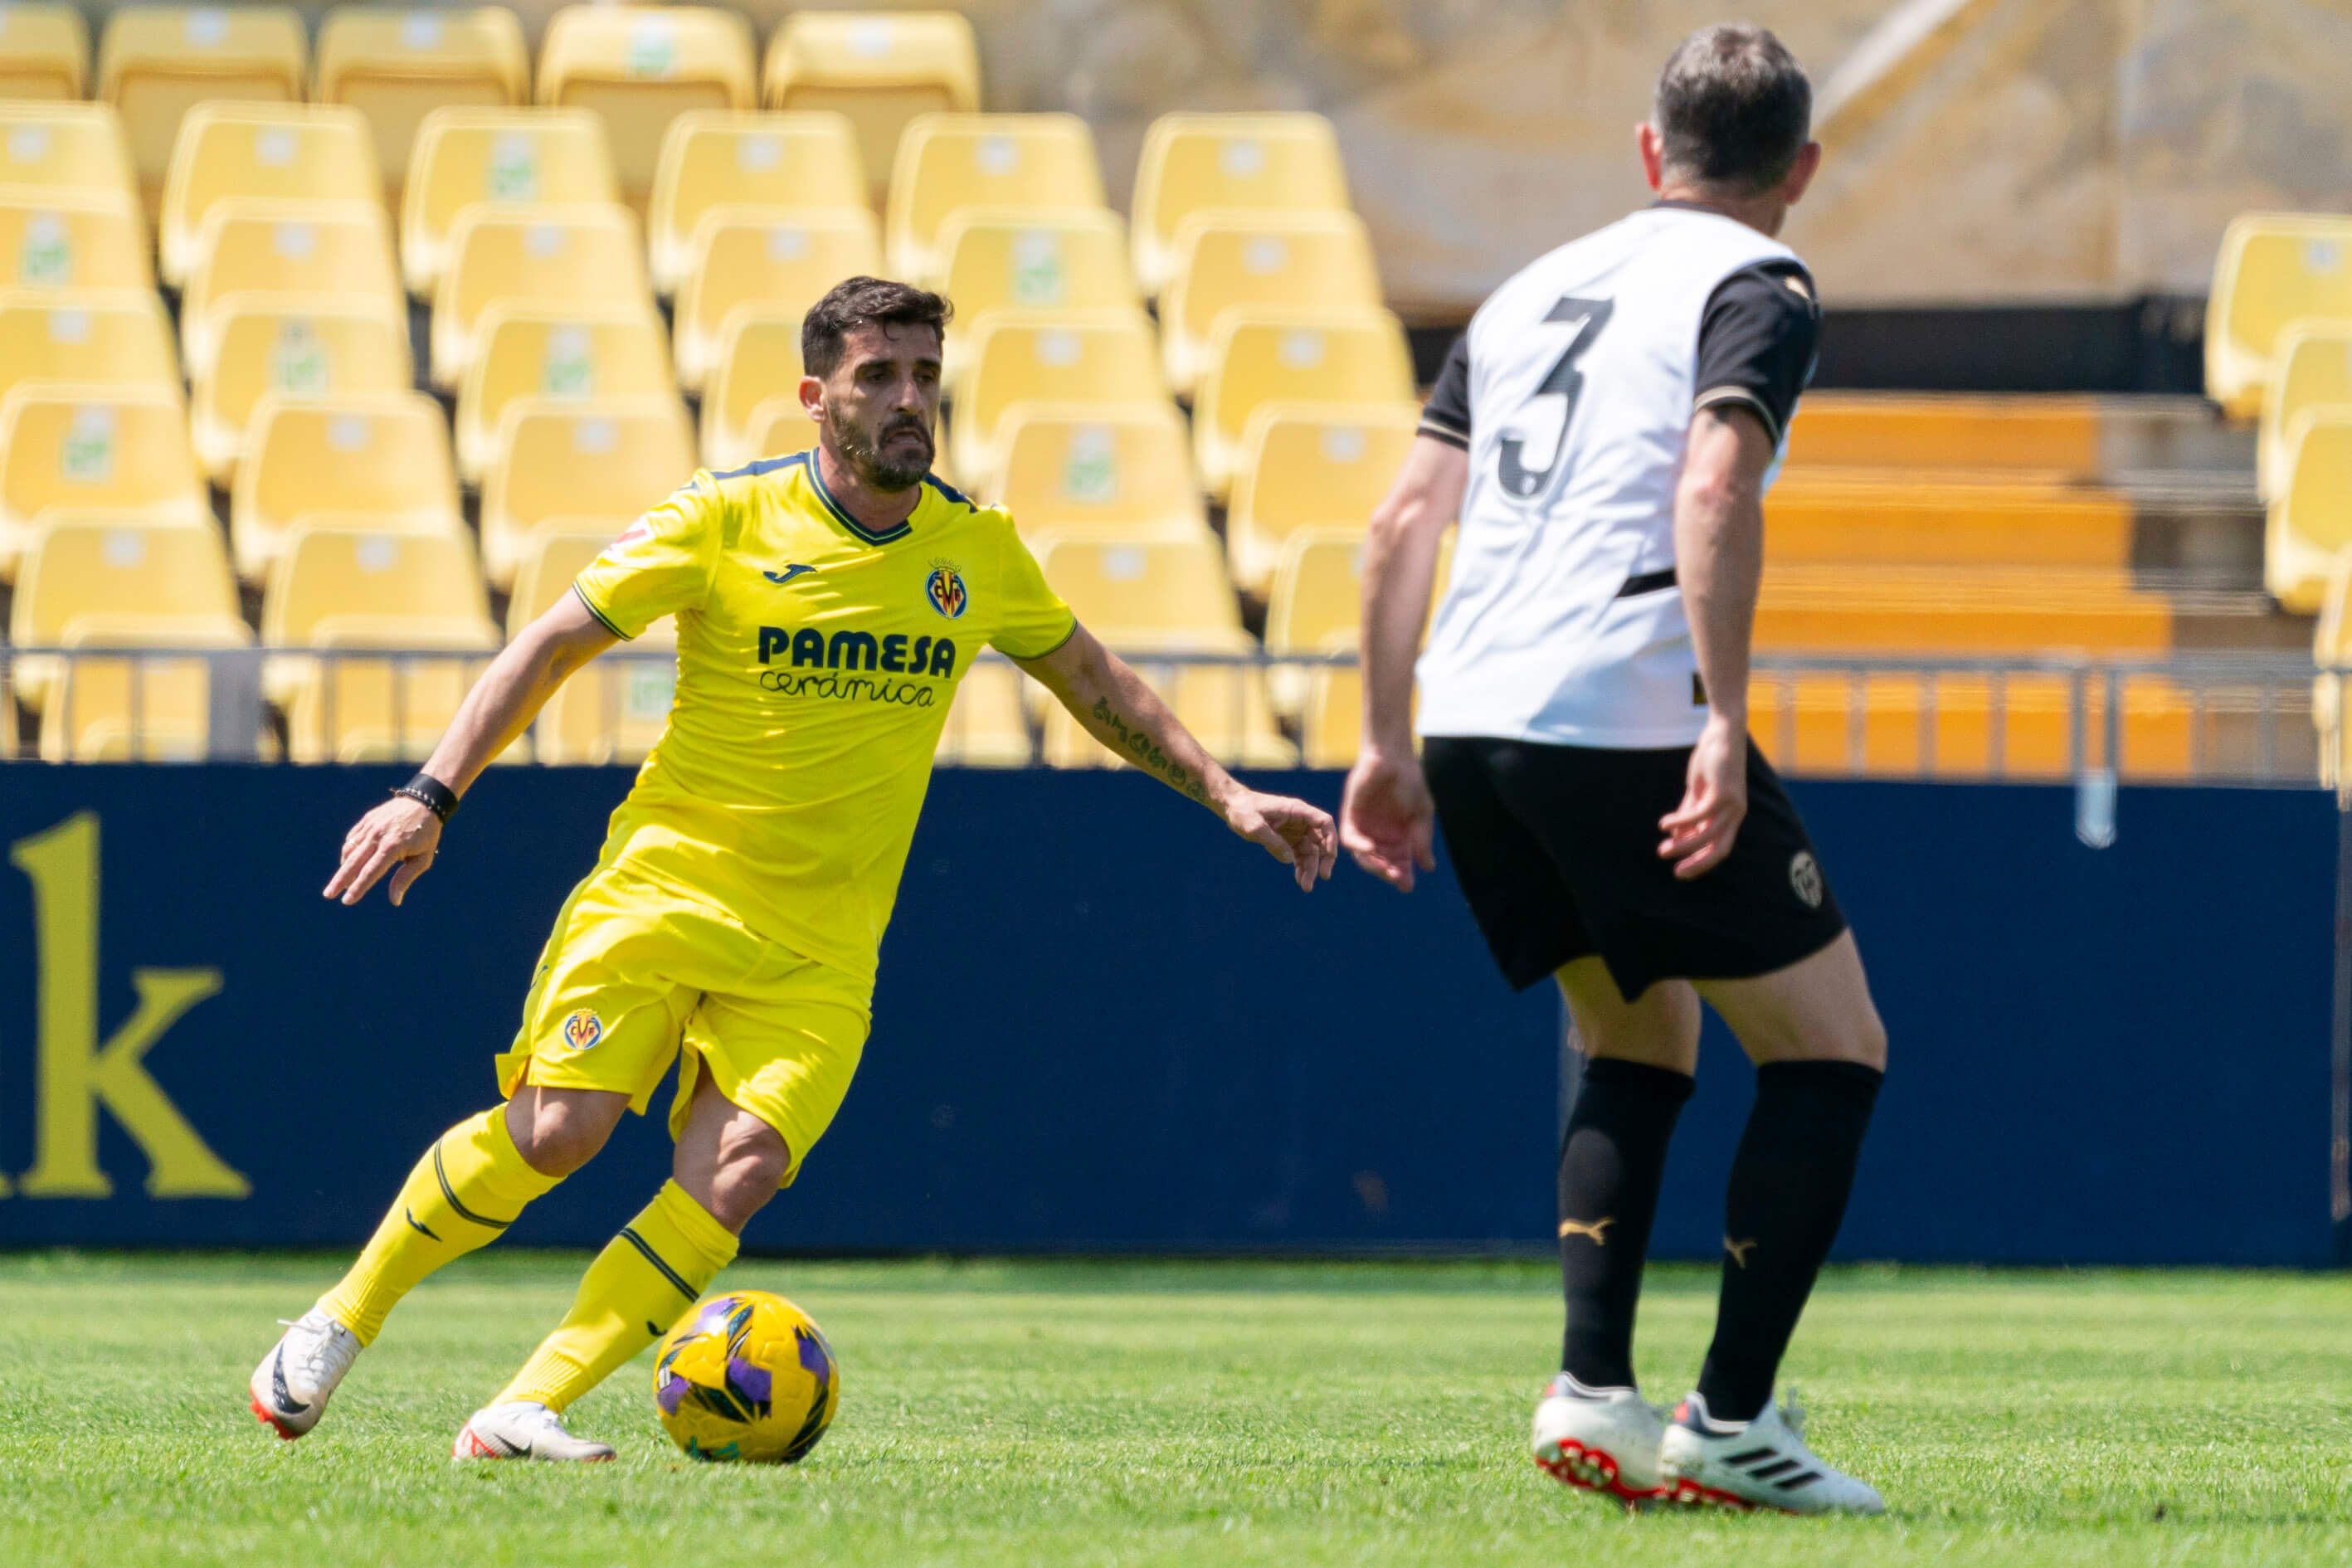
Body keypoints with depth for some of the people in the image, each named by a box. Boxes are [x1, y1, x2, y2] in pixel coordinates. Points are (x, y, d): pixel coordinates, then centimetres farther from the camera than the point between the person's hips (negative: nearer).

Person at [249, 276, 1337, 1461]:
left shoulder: (977, 550, 6)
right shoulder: (728, 520, -6)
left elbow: (1095, 682, 23)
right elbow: (553, 646, -5)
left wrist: (1228, 796, 17)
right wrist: (431, 796, -15)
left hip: (820, 947, 3)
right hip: (665, 883, -3)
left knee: (739, 1173, -20)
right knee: (556, 1129, -18)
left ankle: (525, 1412, -18)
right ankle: (341, 1321, 4)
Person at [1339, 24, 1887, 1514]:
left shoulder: (1539, 286, 22)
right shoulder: (1759, 287, 1)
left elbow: (1406, 516, 17)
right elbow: (1714, 483, -17)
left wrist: (1391, 746, 20)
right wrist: (1725, 719, -20)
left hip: (1472, 724, 7)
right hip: (1629, 714, -7)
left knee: (1644, 1042, 24)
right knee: (1831, 1048, 5)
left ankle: (1593, 1391, 9)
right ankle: (1730, 1423, -2)